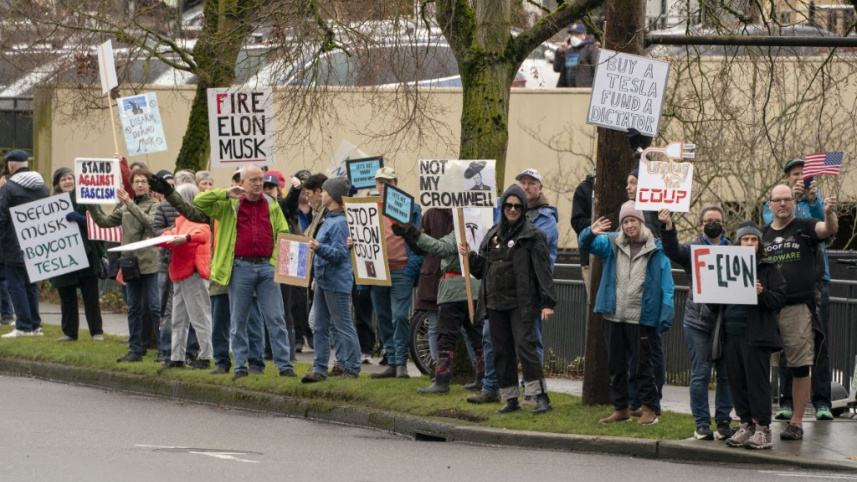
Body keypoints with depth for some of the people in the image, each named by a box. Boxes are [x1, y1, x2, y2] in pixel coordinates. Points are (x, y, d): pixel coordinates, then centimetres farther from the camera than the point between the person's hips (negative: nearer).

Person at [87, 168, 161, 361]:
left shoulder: (155, 205, -2)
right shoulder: (124, 207, 14)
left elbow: (150, 222, -20)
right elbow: (105, 222, 15)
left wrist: (131, 204, -22)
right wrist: (91, 206, 1)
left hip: (150, 262, -6)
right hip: (130, 262, 6)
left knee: (155, 306, -6)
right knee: (133, 308, 10)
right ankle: (135, 350, 15)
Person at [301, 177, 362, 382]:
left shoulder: (340, 222, -16)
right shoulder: (330, 219, 14)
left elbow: (340, 253, -21)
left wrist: (320, 248, -34)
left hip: (337, 282, -10)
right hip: (323, 281, 10)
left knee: (343, 327, -4)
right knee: (319, 327, 10)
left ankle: (351, 369, 2)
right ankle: (319, 369, 13)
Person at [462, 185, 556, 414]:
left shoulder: (533, 235, -3)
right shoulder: (493, 234, 15)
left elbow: (543, 270, -8)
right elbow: (481, 268, 20)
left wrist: (547, 302, -15)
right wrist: (469, 256, 0)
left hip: (521, 303, -6)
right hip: (495, 302, 6)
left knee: (524, 344, -16)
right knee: (501, 350, 6)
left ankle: (541, 396, -14)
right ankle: (510, 398, 13)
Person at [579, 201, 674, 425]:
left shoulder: (656, 250, -4)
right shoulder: (613, 244, 6)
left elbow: (666, 285, -5)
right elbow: (587, 244, -4)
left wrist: (666, 315, -13)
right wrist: (591, 233, -28)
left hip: (641, 318, -4)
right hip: (614, 315, 4)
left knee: (642, 364, 2)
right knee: (616, 364, 11)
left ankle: (649, 409, 10)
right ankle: (621, 408, 20)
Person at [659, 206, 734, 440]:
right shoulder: (692, 249, 4)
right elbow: (673, 251, -16)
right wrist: (668, 228, -32)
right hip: (699, 322, -2)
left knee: (726, 374, 6)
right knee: (700, 374, -1)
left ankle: (723, 421, 15)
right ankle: (702, 424, 4)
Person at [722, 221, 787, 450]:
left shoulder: (769, 269, 4)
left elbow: (779, 299, -2)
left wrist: (762, 293, -20)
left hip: (756, 336, -5)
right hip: (732, 334, 5)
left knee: (757, 382, -5)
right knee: (737, 382, 5)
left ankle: (762, 429, -2)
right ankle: (746, 425, 13)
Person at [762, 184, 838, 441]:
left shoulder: (805, 228, 5)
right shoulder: (763, 234, 15)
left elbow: (829, 229, -15)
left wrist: (830, 214, -37)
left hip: (799, 307, -3)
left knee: (800, 366, -3)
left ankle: (796, 422, 2)